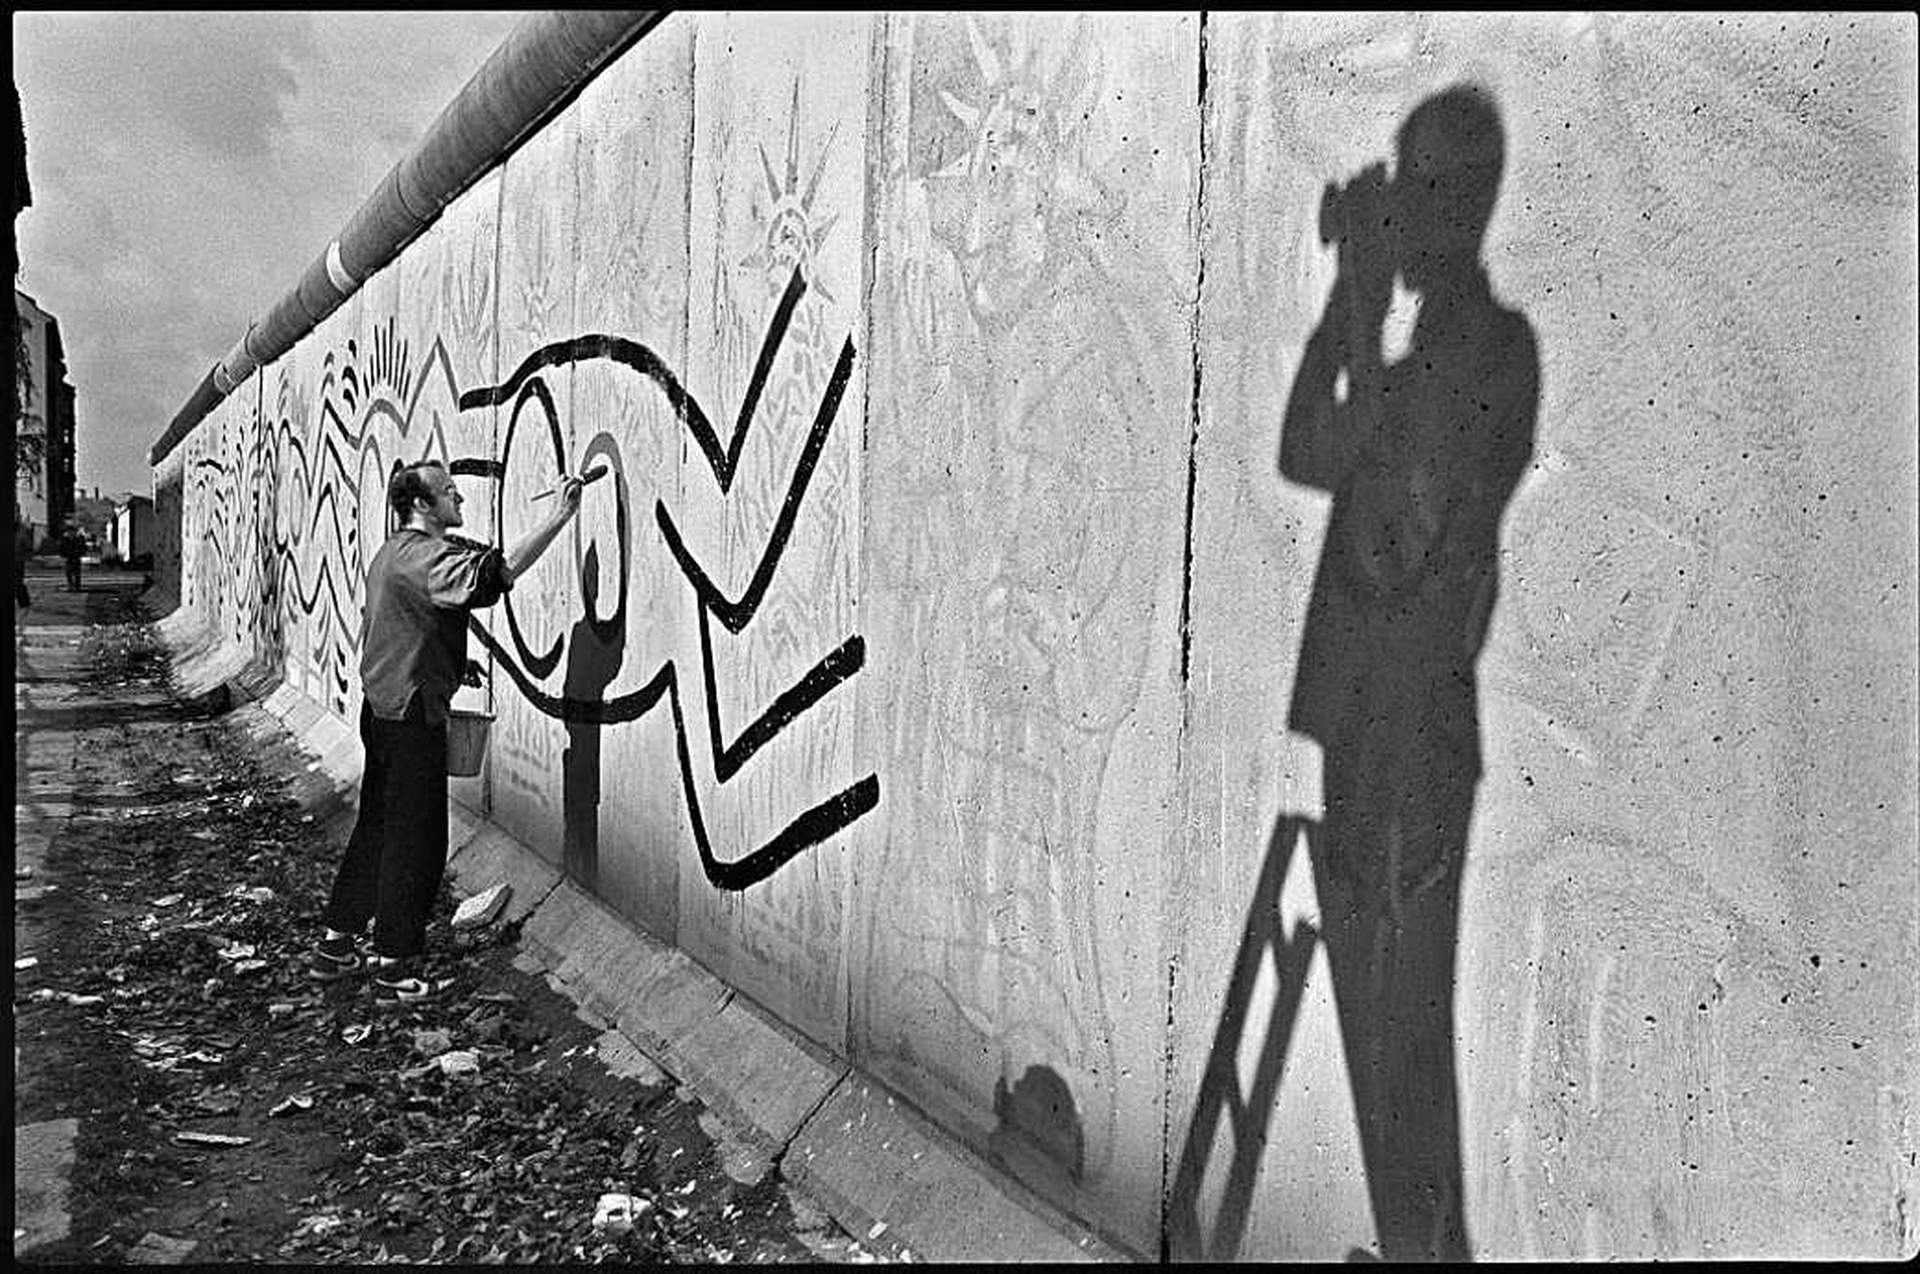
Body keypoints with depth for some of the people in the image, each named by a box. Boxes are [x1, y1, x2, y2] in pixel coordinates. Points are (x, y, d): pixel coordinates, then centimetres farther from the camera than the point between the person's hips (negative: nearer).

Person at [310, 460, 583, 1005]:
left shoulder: (389, 555, 16)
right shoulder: (427, 555, -17)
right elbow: (498, 572, -35)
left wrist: (450, 664, 21)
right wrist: (558, 517, -33)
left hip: (379, 708, 10)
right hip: (412, 715, -10)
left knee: (375, 828, 19)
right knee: (414, 842, -1)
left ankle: (335, 945, 29)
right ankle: (394, 970, 7)